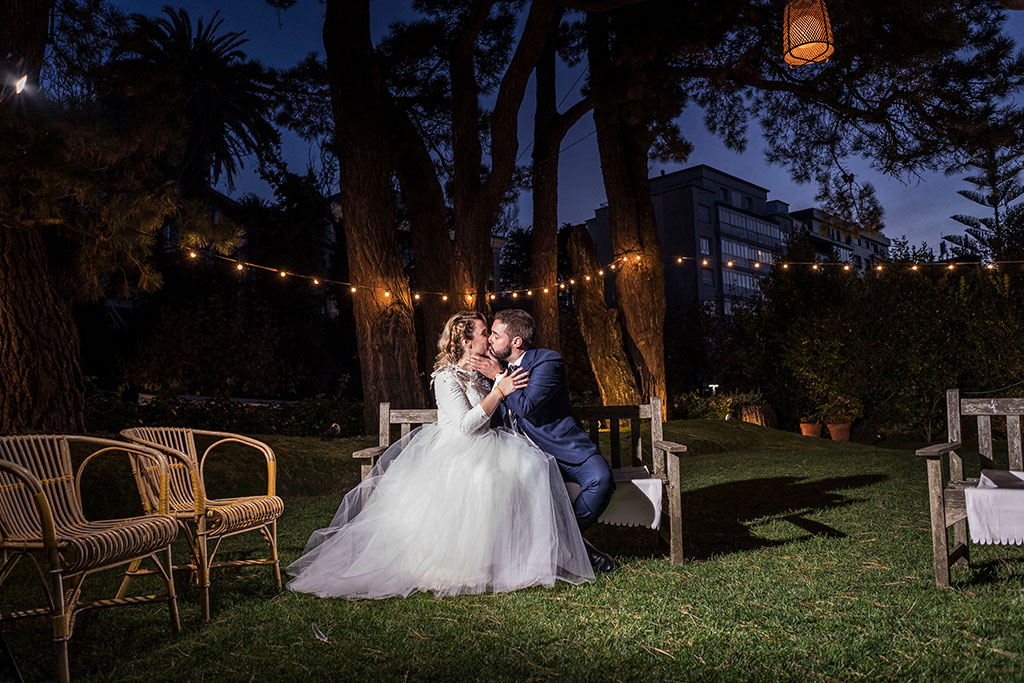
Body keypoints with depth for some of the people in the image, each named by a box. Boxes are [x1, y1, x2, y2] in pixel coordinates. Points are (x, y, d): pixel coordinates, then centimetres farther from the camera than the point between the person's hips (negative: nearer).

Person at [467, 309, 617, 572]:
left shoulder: (548, 361, -11)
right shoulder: (498, 365, 10)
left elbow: (527, 407, -23)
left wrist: (499, 376, -16)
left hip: (565, 447, -4)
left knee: (600, 479, -31)